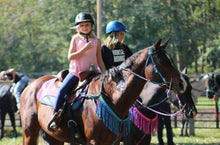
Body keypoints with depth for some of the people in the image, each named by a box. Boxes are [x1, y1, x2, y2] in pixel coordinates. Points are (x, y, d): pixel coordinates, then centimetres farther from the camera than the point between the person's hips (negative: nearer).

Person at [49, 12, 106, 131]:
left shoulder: (96, 41, 8)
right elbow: (70, 57, -6)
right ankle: (55, 116, -15)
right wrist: (85, 49, -14)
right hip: (75, 71, -2)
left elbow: (100, 60, 10)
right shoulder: (76, 39, 4)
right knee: (63, 89, -20)